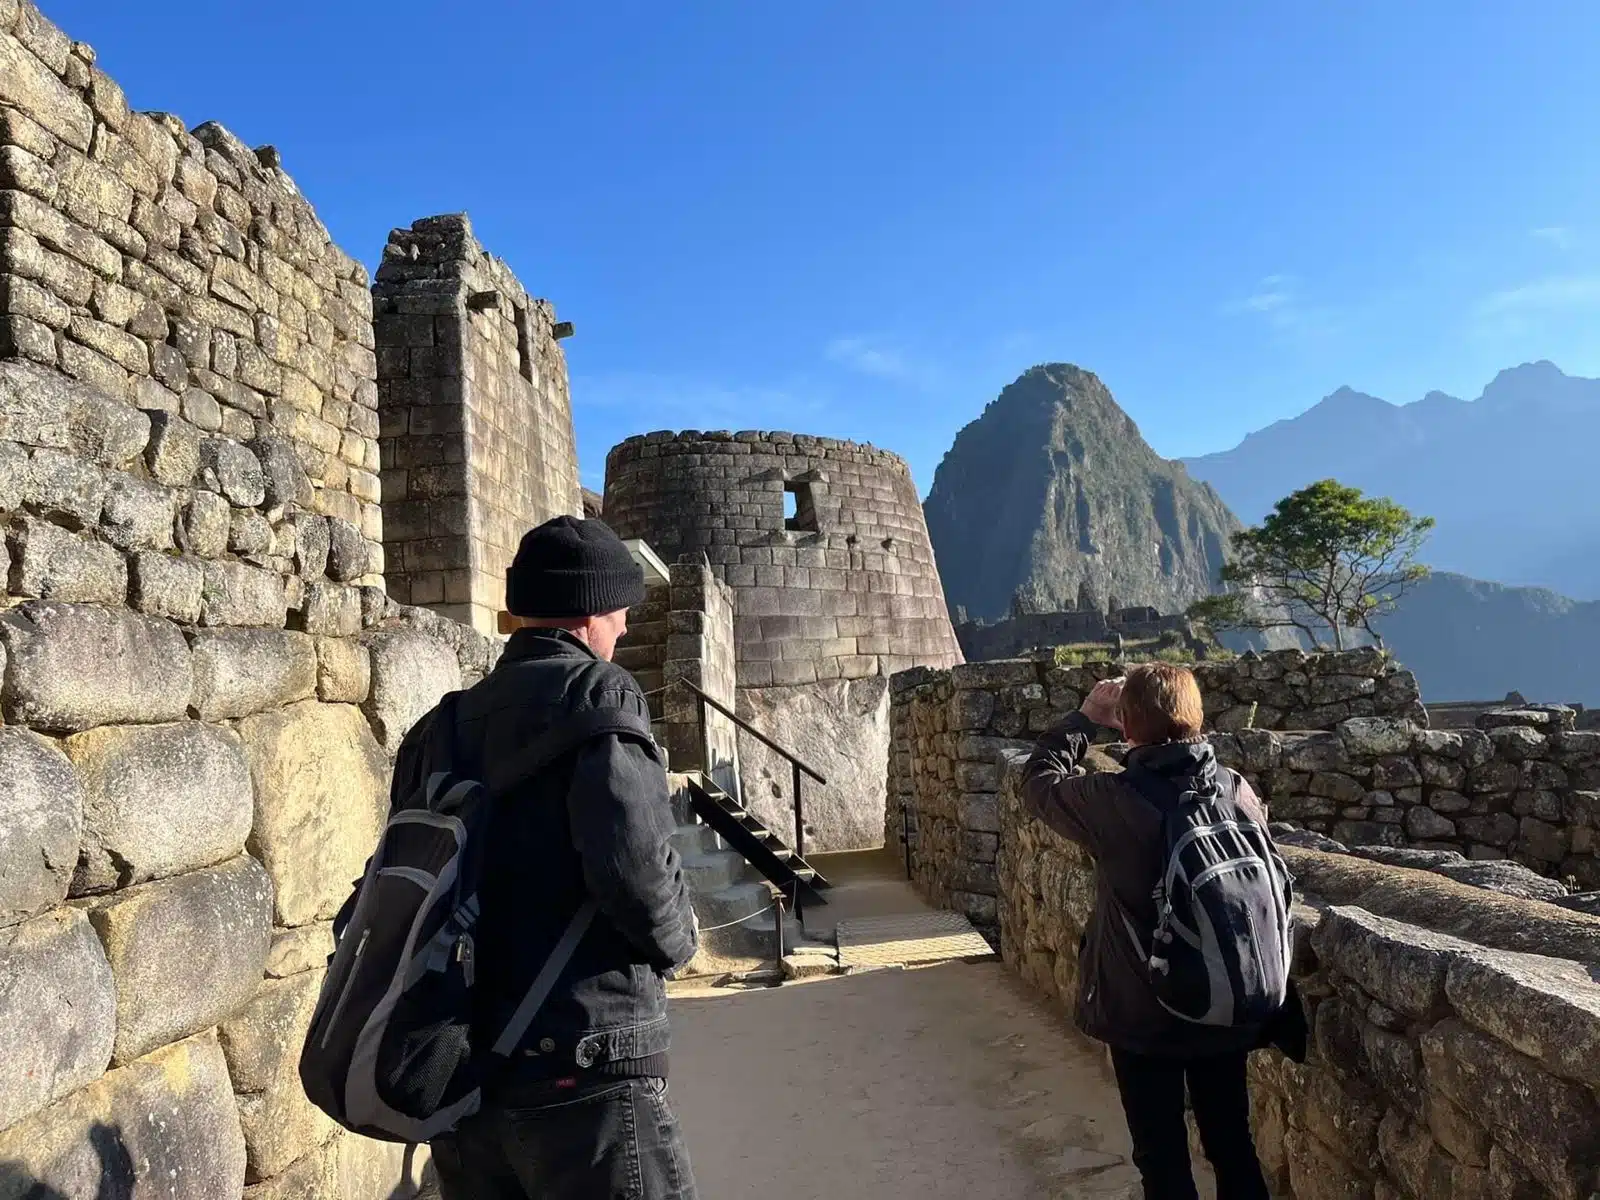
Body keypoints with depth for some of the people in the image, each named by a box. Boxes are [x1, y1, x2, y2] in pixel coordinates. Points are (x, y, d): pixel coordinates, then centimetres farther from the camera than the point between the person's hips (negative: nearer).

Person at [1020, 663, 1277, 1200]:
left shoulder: (1113, 801, -21)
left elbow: (1038, 780, -2)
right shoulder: (1238, 791, -8)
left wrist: (1085, 718, 5)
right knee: (1232, 1143, 21)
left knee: (1162, 1156, 12)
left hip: (1143, 1013, -4)